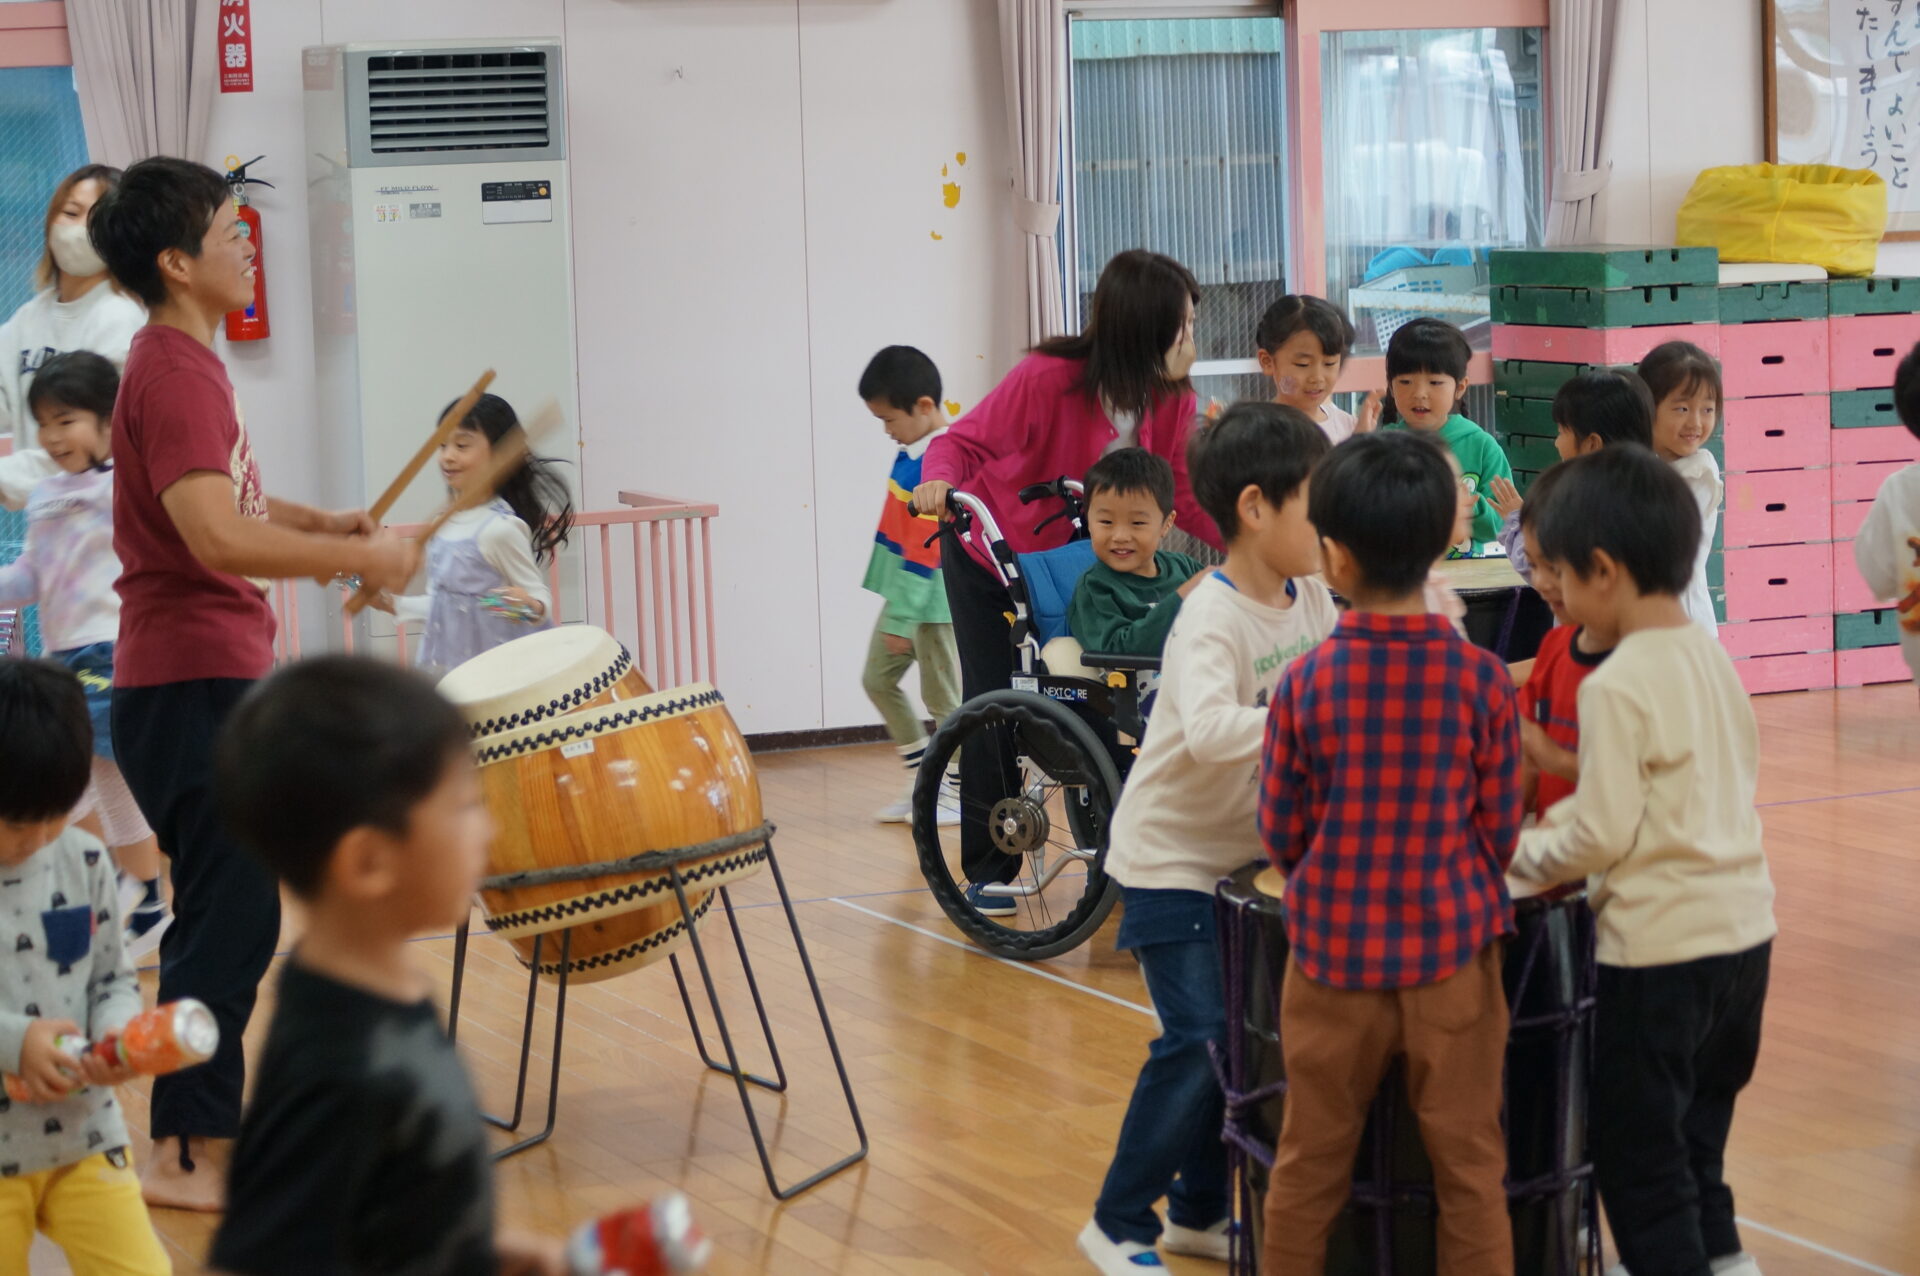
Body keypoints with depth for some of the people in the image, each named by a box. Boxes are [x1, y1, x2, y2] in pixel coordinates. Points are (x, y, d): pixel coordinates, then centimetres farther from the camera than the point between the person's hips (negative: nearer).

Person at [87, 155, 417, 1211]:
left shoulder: (183, 362, 14)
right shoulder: (174, 372, -17)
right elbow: (216, 539, -28)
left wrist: (318, 523, 11)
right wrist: (357, 558, -20)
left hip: (210, 679, 10)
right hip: (194, 685, -10)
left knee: (225, 915, 15)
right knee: (232, 918, -8)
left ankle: (205, 1129, 23)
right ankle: (187, 1155, -3)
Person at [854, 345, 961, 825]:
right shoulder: (913, 451, 7)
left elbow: (926, 549, -23)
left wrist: (904, 618, -22)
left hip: (934, 600, -10)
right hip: (905, 591, 10)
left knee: (943, 696, 0)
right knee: (877, 678, 14)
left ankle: (957, 794, 12)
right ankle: (921, 780, 22)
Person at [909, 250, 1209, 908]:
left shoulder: (1172, 399, -15)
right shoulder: (1048, 378, -31)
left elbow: (1185, 497, -12)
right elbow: (965, 441, -24)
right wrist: (940, 481, -46)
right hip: (989, 557, -4)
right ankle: (987, 870, 9)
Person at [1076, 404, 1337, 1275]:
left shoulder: (1310, 600, -1)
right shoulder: (1212, 620, -25)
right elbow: (1209, 730, -43)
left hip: (1246, 852, 8)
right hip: (1172, 856, -8)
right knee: (1197, 1040, -11)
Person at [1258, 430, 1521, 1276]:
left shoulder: (1307, 681, -9)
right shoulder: (1482, 679, -8)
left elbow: (1281, 833, -1)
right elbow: (1500, 832, -1)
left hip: (1334, 954, 0)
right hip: (1452, 954, 0)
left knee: (1309, 1168, 11)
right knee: (1470, 1171, 7)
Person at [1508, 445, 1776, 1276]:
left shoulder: (1616, 688, -18)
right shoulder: (1711, 657, 6)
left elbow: (1603, 835, -18)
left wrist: (1523, 855, 0)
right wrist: (1573, 817, 16)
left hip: (1662, 946, -8)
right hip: (1743, 927, 8)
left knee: (1637, 1149, 4)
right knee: (1698, 1130, 22)